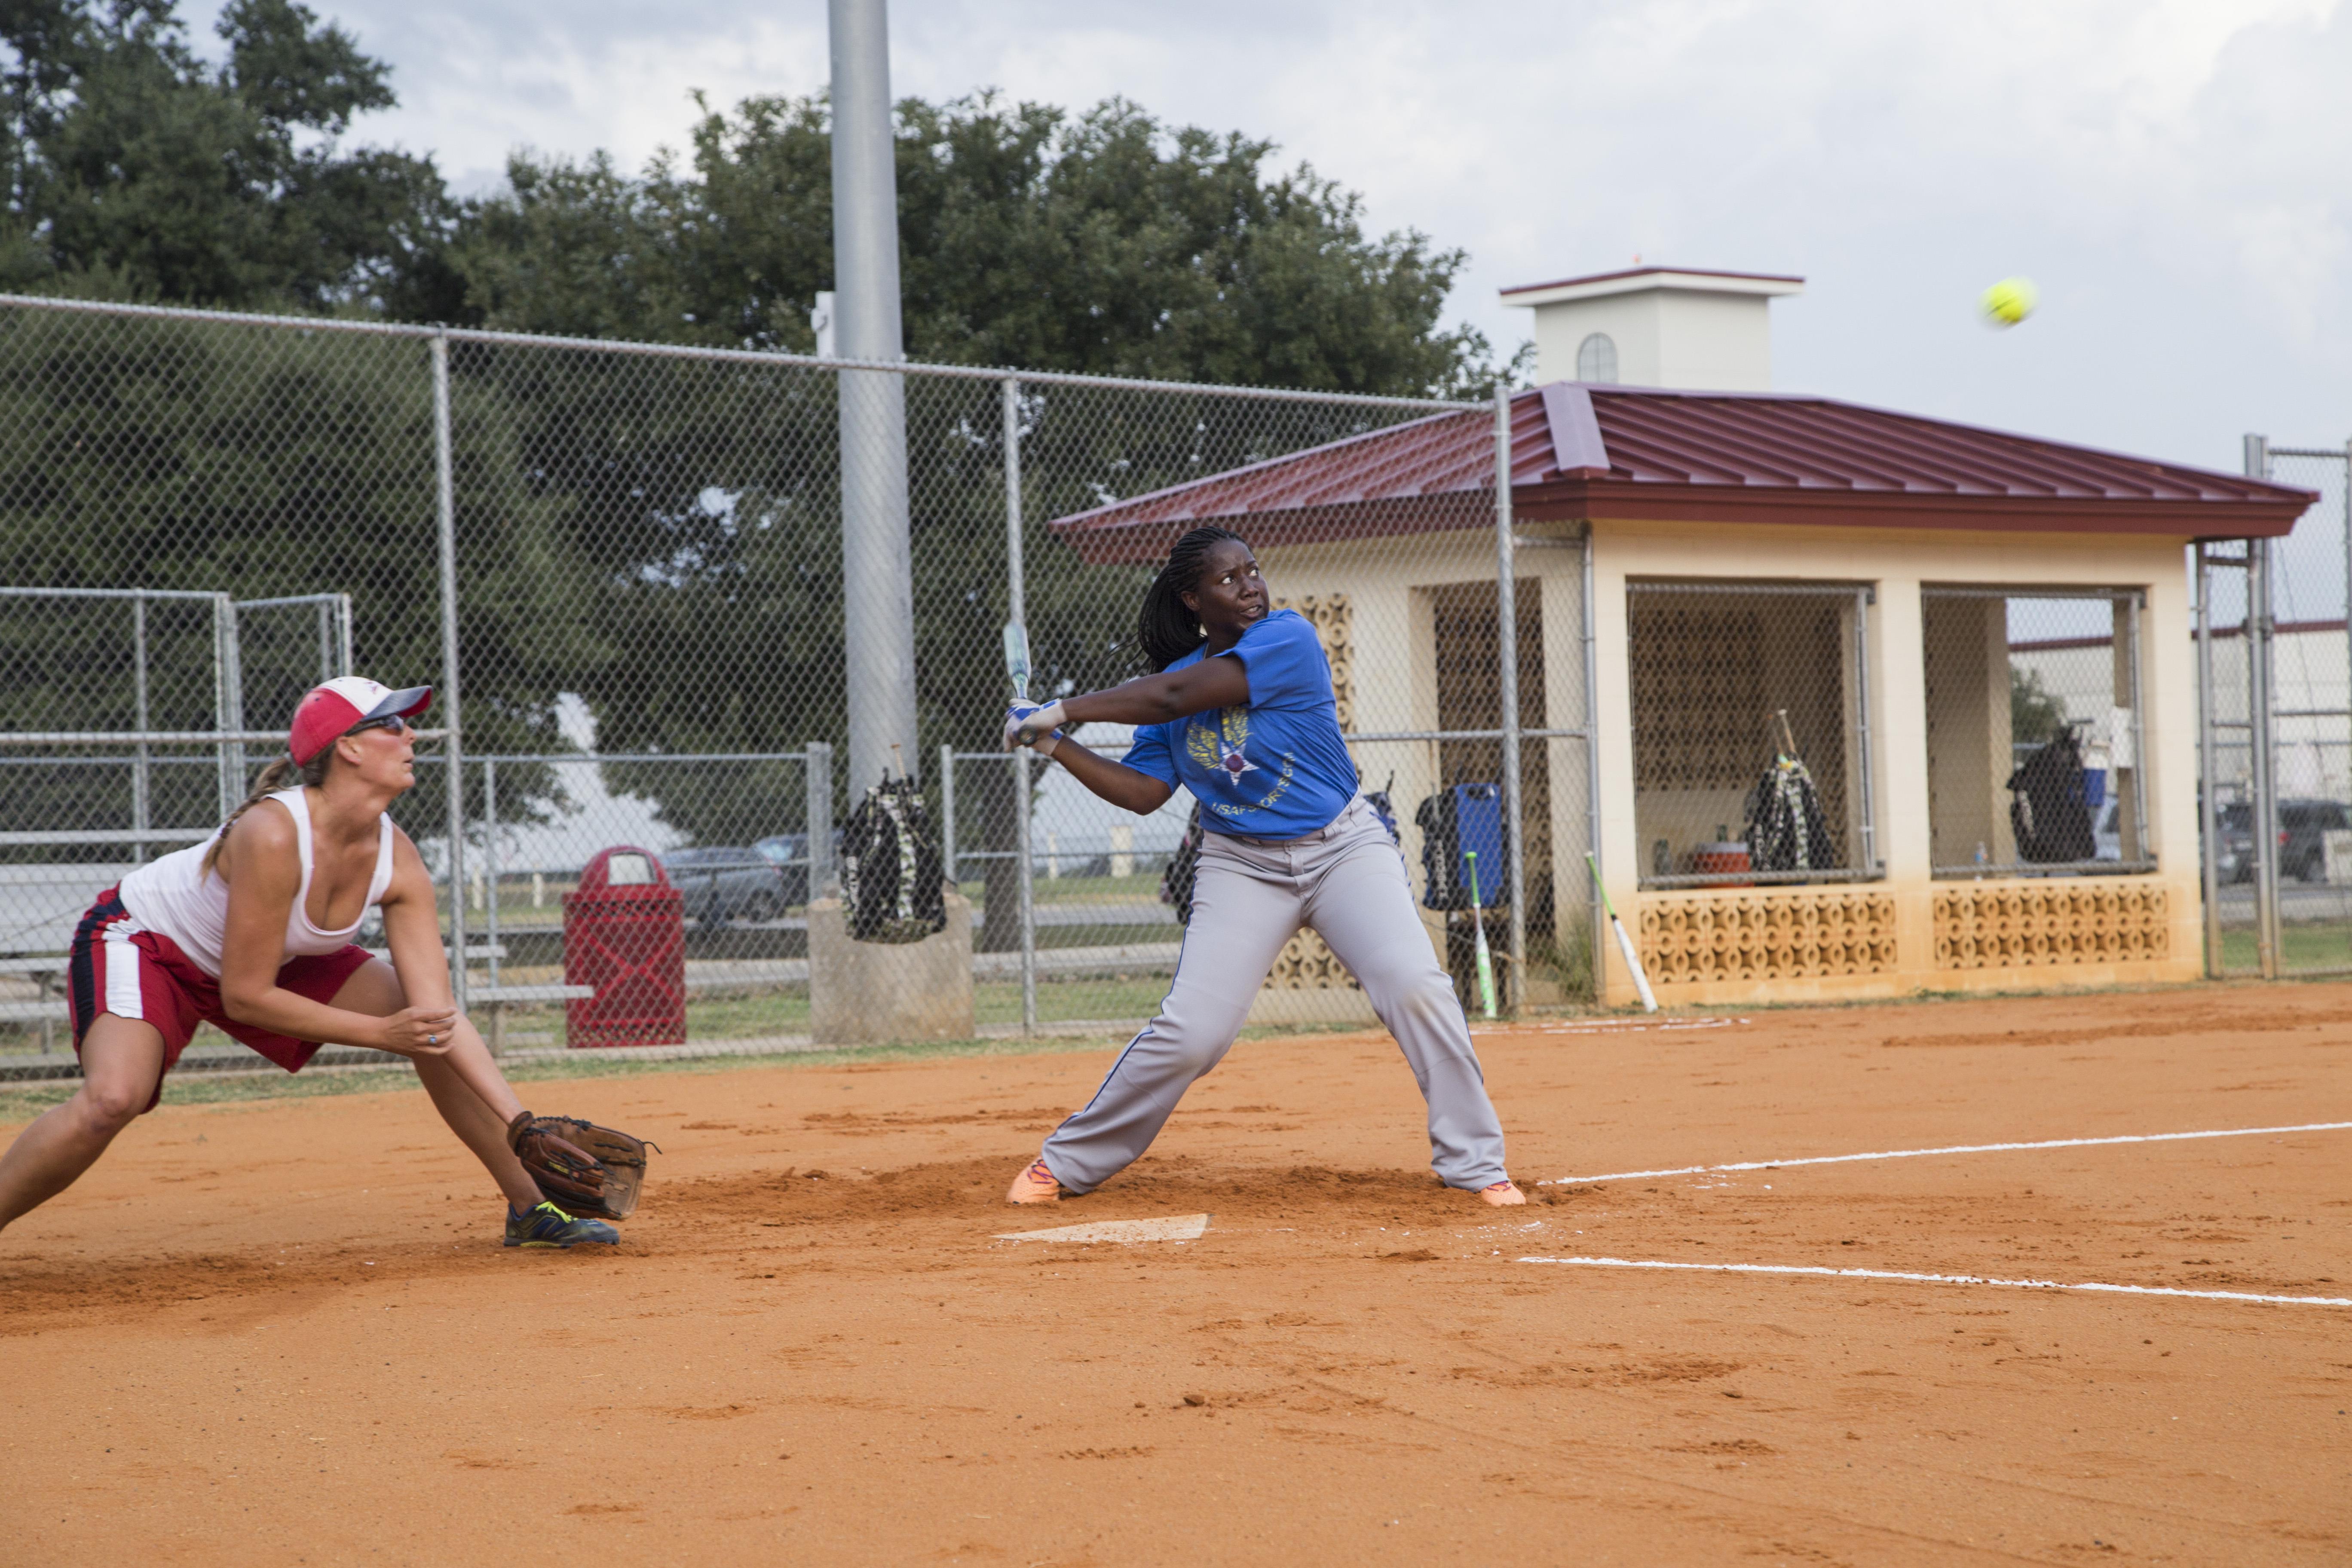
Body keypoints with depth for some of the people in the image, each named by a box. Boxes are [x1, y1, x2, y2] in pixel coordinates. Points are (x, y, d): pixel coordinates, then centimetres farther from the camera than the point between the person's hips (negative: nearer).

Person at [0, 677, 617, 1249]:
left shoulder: (398, 862, -16)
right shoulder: (272, 834, -35)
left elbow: (439, 1014, -16)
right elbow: (246, 996, -30)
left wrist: (525, 1128, -24)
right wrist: (380, 1033, -30)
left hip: (271, 955, 7)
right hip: (141, 938, -7)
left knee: (429, 1025, -4)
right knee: (113, 1098, -34)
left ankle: (531, 1205, 9)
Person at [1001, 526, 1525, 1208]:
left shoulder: (1289, 639, -13)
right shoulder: (1174, 677, 3)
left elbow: (1176, 697, -21)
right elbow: (1144, 792, 4)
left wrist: (1066, 710, -15)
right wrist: (1054, 745, -4)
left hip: (1344, 847, -2)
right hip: (1241, 865, 2)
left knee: (1418, 989, -19)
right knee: (1190, 1031, -8)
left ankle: (1474, 1163, -7)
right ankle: (1066, 1163, 7)